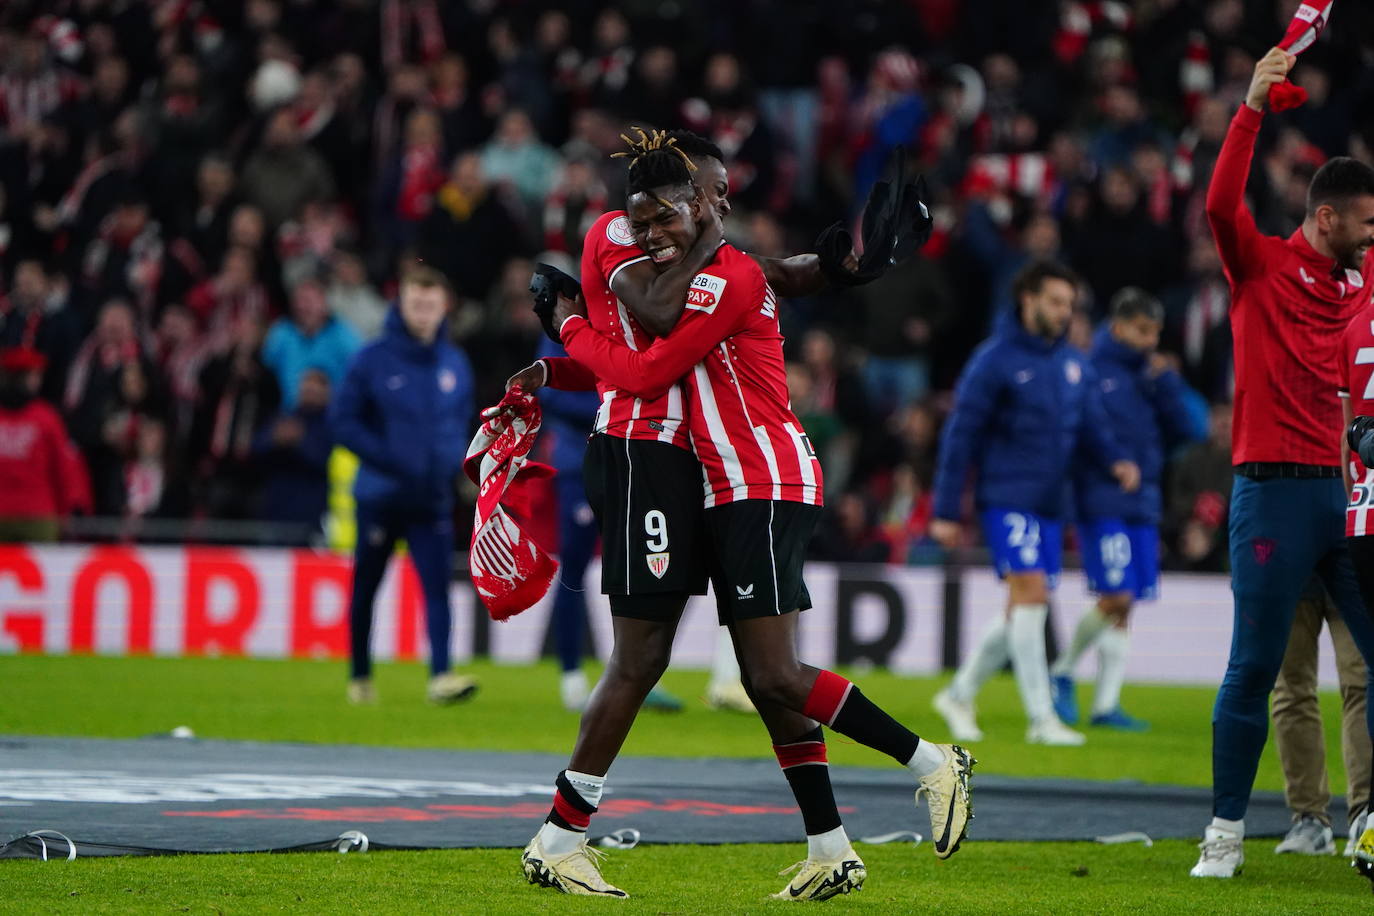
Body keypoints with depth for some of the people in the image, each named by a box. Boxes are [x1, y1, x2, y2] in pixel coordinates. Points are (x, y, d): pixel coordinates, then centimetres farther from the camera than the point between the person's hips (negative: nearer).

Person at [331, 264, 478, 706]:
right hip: (379, 496, -2)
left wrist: (451, 462, -3)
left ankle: (441, 675, -20)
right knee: (366, 587, 10)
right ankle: (360, 677, 24)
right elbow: (344, 421, -6)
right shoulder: (374, 359, -6)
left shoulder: (455, 363, 5)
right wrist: (390, 461, -16)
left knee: (438, 585, -12)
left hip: (432, 499, 2)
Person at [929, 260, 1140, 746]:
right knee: (1030, 592, -16)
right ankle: (1041, 718, -16)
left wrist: (1115, 460, -9)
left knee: (1024, 610, 8)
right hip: (1007, 499, -7)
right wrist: (946, 512, -9)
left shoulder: (1075, 364, 13)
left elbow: (1091, 424, 14)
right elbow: (960, 434, -6)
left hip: (1050, 504, 7)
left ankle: (960, 694, 24)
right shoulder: (996, 359, -7)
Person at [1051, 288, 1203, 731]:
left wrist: (1167, 385, -4)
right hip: (1101, 502, -6)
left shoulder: (1152, 376, 12)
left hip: (1142, 506, 6)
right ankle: (1063, 673, 10)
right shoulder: (1088, 371, -6)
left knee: (1124, 605, 4)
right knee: (1115, 598, -12)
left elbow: (1188, 433, 8)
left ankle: (1107, 703, 9)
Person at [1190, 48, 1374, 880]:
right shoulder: (1262, 266, -2)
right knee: (1255, 667, -3)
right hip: (1276, 491, -5)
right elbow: (1221, 204, -18)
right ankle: (1227, 832, 3)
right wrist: (1254, 108, -23)